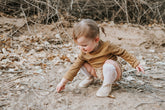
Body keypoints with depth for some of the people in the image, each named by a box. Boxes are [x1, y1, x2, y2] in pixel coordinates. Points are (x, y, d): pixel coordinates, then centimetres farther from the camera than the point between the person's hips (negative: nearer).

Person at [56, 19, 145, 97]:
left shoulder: (107, 46, -26)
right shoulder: (84, 53, -13)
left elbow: (123, 53, -16)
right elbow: (75, 67, -8)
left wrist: (136, 64, -16)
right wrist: (63, 81, -12)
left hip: (112, 73, -4)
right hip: (98, 73, 5)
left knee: (108, 64, -38)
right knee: (81, 64, -12)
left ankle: (107, 85, -13)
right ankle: (89, 77, 16)